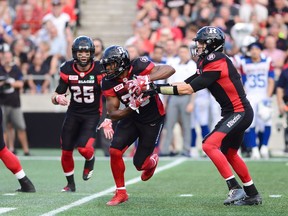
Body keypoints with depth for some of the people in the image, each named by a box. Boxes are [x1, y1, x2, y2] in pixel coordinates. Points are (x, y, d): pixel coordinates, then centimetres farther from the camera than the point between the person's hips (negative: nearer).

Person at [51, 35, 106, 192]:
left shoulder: (100, 70, -14)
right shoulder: (67, 70, -6)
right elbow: (56, 95, -2)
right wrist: (58, 98, -26)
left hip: (92, 114, -3)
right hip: (73, 113, 3)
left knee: (84, 148, -22)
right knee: (66, 151, 2)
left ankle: (90, 160, 16)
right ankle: (70, 184, 25)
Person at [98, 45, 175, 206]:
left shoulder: (138, 67, -26)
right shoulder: (109, 83, -12)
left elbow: (170, 70, -33)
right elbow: (113, 113, -12)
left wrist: (147, 79, -47)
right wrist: (130, 109, -32)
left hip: (153, 119, -4)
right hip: (132, 117, 4)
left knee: (140, 164, -1)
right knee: (115, 151, -13)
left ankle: (152, 160, 39)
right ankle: (121, 193, 5)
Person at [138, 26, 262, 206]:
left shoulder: (217, 63, -18)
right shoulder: (209, 63, 11)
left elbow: (189, 89, -19)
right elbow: (186, 84, 10)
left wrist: (158, 89, -16)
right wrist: (157, 88, 1)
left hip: (240, 112, -10)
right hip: (233, 113, 10)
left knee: (210, 145, -20)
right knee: (229, 154, 19)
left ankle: (236, 189, -20)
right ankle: (252, 195, 28)